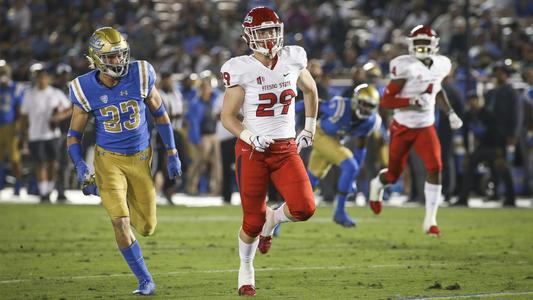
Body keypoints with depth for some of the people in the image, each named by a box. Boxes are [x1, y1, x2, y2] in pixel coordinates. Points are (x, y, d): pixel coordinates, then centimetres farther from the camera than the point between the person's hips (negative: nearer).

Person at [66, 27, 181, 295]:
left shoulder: (140, 77, -12)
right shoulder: (86, 90, -12)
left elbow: (160, 115, 4)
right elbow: (74, 135, -1)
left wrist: (172, 155, 5)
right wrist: (82, 170, -15)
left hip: (140, 158, 2)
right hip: (109, 159, -2)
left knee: (146, 228, 8)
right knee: (120, 222, -16)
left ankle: (124, 203, 44)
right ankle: (144, 280, 1)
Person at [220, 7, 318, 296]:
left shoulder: (292, 60, 0)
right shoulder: (241, 70, -9)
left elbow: (310, 89, 21)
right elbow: (228, 116, -5)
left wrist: (309, 128, 16)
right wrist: (250, 136, -21)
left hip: (287, 150, 3)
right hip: (252, 151, -3)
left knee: (304, 209, -16)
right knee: (253, 222, 1)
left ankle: (272, 219, 19)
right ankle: (245, 268, 30)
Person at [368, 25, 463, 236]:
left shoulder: (441, 65, -1)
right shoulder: (406, 67, -19)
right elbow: (385, 101, -19)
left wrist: (449, 112, 12)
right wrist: (413, 101, -30)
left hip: (425, 127, 3)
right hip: (402, 127, -3)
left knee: (435, 169, -17)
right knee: (393, 175, 9)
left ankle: (430, 220, -9)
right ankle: (377, 185, 48)